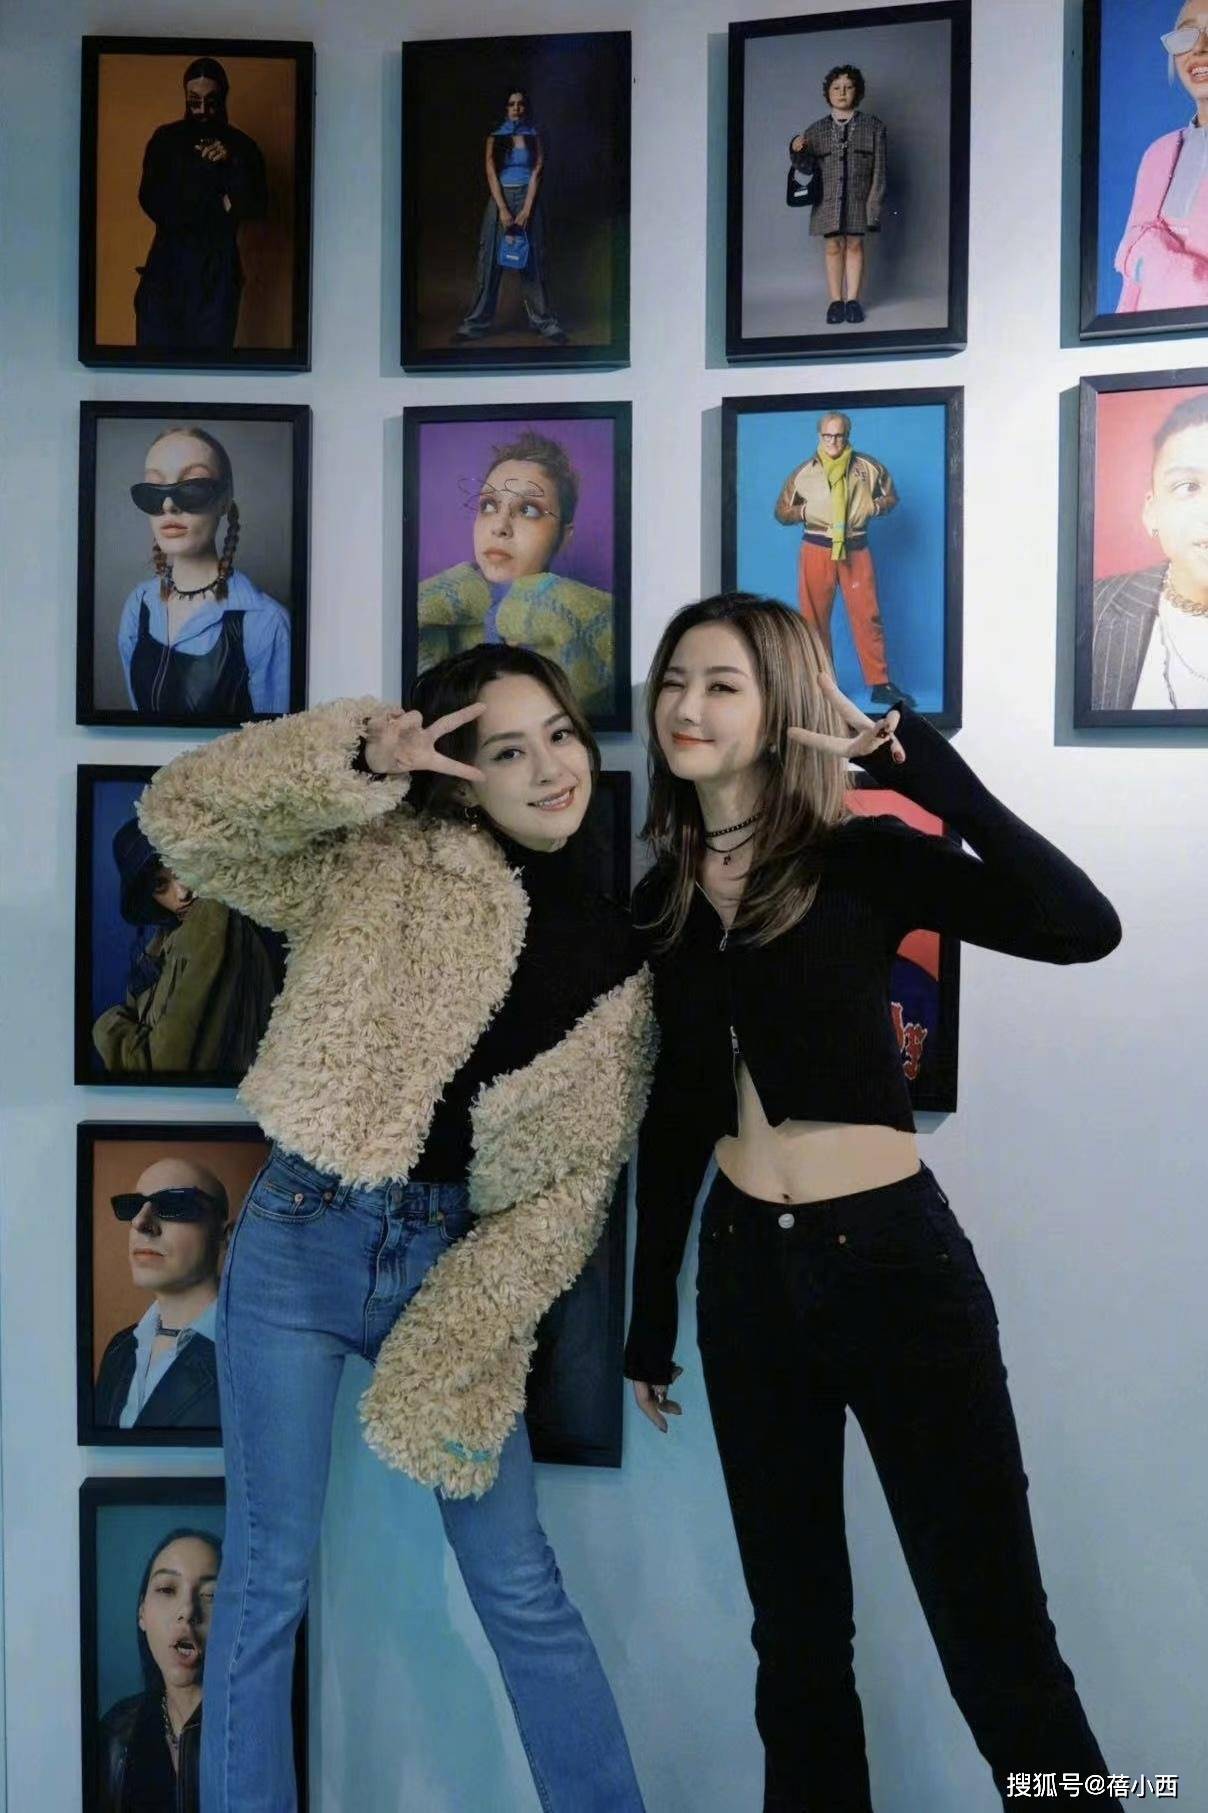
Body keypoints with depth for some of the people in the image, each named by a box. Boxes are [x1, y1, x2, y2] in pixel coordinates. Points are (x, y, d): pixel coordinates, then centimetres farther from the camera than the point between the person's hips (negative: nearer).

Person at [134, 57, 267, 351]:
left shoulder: (242, 147, 8)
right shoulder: (165, 139, 9)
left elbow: (257, 208, -2)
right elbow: (149, 200, 2)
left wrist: (232, 164, -17)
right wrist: (214, 207, -3)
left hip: (217, 268, -1)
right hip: (167, 262, 1)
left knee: (210, 349, -8)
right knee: (154, 349, -7)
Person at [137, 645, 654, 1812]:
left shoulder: (616, 960, 2)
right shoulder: (388, 868, -6)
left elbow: (580, 1175, 0)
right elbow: (182, 815, -13)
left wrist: (477, 1314, -10)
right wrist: (361, 756, -21)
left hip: (456, 1264, 2)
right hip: (304, 1236, -2)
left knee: (521, 1585, 9)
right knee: (267, 1577, 9)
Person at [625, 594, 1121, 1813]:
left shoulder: (862, 860, -8)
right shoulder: (662, 900, 5)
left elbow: (1080, 925, -22)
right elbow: (674, 1115, 11)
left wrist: (928, 765, -23)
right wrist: (649, 1316, 15)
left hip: (895, 1258, -4)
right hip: (746, 1270, 5)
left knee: (994, 1638, 2)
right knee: (795, 1628, 17)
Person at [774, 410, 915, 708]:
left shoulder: (867, 467, 4)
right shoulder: (804, 472, 2)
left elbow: (890, 496, 16)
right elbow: (782, 512, 9)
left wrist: (872, 507, -4)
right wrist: (805, 511, -10)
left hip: (856, 550, 0)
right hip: (816, 550, 0)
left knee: (867, 616, -3)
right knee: (815, 619, 3)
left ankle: (880, 684, 2)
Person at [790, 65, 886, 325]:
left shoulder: (873, 126, 2)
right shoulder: (817, 130, 6)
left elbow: (879, 167, 1)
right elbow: (805, 164, 8)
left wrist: (875, 201, -7)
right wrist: (796, 150, -15)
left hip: (858, 198, -1)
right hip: (828, 199, 1)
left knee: (855, 245, 4)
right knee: (833, 247, 3)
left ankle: (852, 299, 11)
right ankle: (835, 301, 9)